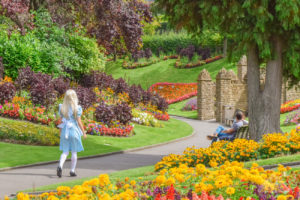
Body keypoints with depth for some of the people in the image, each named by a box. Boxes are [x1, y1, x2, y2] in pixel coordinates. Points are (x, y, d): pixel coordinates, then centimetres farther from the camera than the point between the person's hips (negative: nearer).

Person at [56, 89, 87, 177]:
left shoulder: (62, 107, 1)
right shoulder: (76, 108, -10)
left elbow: (61, 121, 6)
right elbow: (79, 121, -9)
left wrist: (61, 132, 15)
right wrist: (84, 132, 0)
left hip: (65, 131, 3)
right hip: (74, 130, -3)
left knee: (65, 152, 8)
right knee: (74, 152, 9)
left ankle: (60, 166, -16)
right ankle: (72, 171, 13)